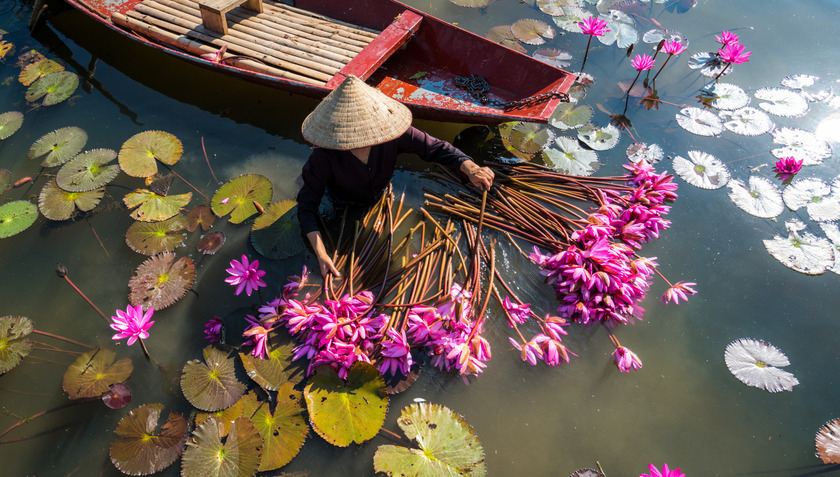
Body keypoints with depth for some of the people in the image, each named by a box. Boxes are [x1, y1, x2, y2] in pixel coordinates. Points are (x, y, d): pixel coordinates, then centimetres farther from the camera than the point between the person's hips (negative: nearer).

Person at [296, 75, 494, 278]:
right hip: (344, 209, -2)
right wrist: (321, 254, -43)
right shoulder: (324, 157, -39)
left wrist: (471, 169, -49)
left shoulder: (391, 132, -35)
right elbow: (307, 205, -32)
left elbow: (435, 147, -30)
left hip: (381, 199, 3)